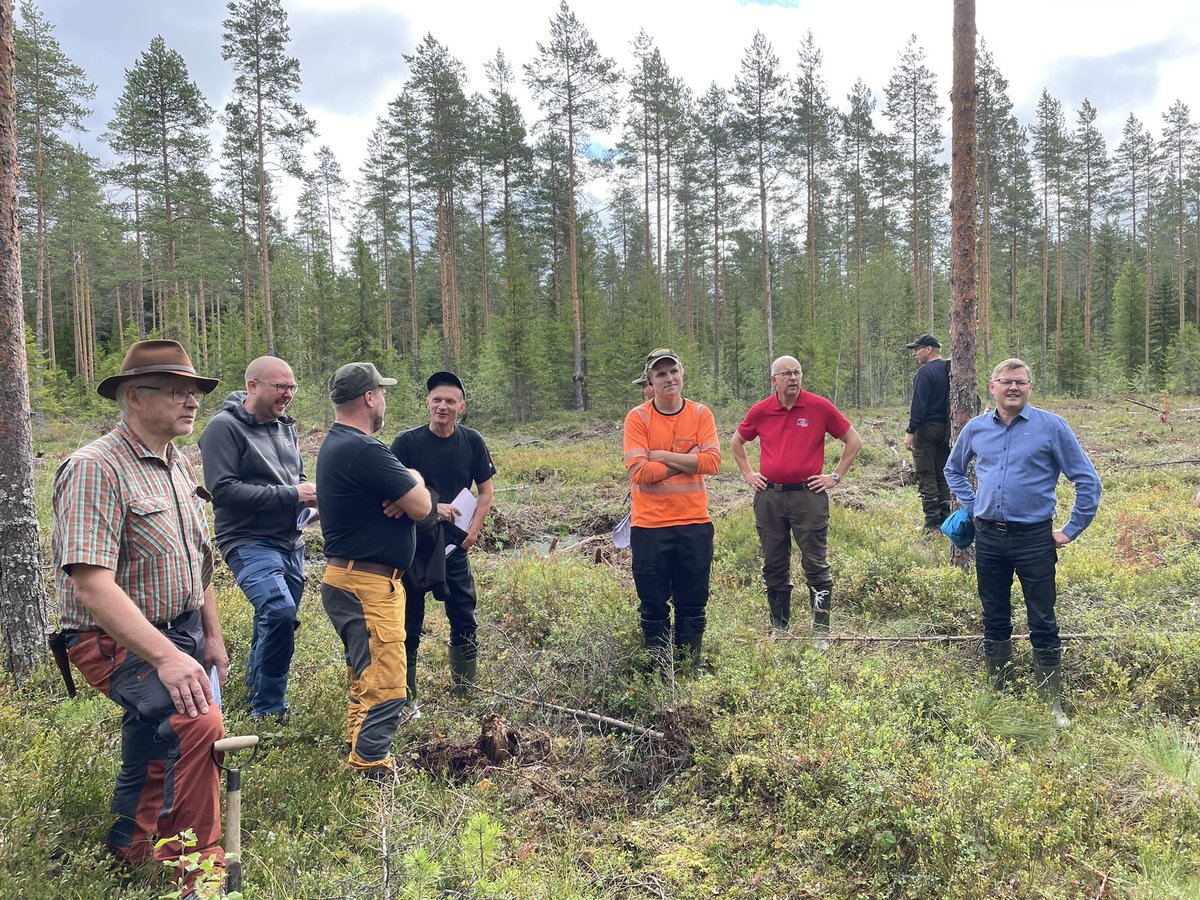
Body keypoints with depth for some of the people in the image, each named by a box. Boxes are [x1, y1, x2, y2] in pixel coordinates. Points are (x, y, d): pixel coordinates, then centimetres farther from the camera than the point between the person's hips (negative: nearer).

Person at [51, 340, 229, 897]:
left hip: (180, 632, 9)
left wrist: (211, 636, 14)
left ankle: (132, 842, 50)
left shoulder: (178, 465, 6)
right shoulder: (96, 468, -22)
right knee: (199, 724, -27)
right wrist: (166, 657, -36)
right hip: (119, 643, -8)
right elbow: (90, 582, -30)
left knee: (155, 747, 24)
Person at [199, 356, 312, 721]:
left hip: (289, 542, 8)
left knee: (276, 620, 16)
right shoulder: (224, 427, -11)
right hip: (249, 541, -8)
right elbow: (222, 489, -19)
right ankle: (268, 711, -10)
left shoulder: (284, 425, 13)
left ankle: (255, 694, 37)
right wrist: (289, 495, -20)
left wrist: (309, 492, 0)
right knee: (279, 612, -24)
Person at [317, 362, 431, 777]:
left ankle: (361, 753, 34)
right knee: (385, 688, -8)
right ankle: (372, 772, -3)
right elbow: (421, 506, -19)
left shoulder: (335, 445, 13)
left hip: (351, 580, 11)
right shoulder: (363, 450, -21)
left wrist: (403, 494, -11)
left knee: (365, 680, 22)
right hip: (368, 586, -11)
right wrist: (414, 482, 2)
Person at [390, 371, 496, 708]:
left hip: (454, 546, 3)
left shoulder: (472, 441, 0)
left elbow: (486, 491, 8)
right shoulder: (407, 442, -9)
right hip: (412, 545, -3)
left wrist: (473, 529, -5)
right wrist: (433, 507, -21)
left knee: (464, 621, 11)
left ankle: (466, 695, 27)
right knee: (409, 626, 5)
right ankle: (406, 701, 17)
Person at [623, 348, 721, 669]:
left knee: (693, 603, 10)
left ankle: (691, 667, 24)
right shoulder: (637, 418, -4)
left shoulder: (701, 414, 3)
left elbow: (712, 461, -11)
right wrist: (686, 461, -11)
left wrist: (662, 455, -12)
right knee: (653, 604, 7)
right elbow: (639, 471, -15)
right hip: (650, 526, -2)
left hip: (695, 523, 2)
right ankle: (659, 669, 20)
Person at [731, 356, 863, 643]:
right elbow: (736, 442, 21)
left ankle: (822, 631, 7)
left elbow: (853, 441, 6)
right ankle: (779, 628, 22)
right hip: (769, 496, 3)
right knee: (774, 566, 10)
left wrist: (836, 476, 2)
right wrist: (748, 474, 12)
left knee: (816, 565, -1)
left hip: (808, 494, -3)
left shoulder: (820, 407, -3)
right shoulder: (760, 411, 4)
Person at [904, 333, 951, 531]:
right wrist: (949, 429, 19)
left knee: (925, 476, -4)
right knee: (943, 475, 13)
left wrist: (910, 431, -18)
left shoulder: (925, 372, -14)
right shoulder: (949, 370, 11)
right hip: (945, 430, 8)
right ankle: (945, 519, 16)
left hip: (927, 428, -8)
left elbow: (918, 405, -19)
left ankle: (932, 523, -5)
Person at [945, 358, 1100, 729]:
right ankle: (997, 693, 26)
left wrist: (1071, 530, -3)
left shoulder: (1051, 427, -6)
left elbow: (1087, 480, -2)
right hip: (988, 538, 4)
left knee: (1043, 623, 2)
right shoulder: (975, 428, 5)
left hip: (1034, 538, -3)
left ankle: (1055, 705, 12)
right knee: (994, 620, 13)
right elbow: (953, 469, 24)